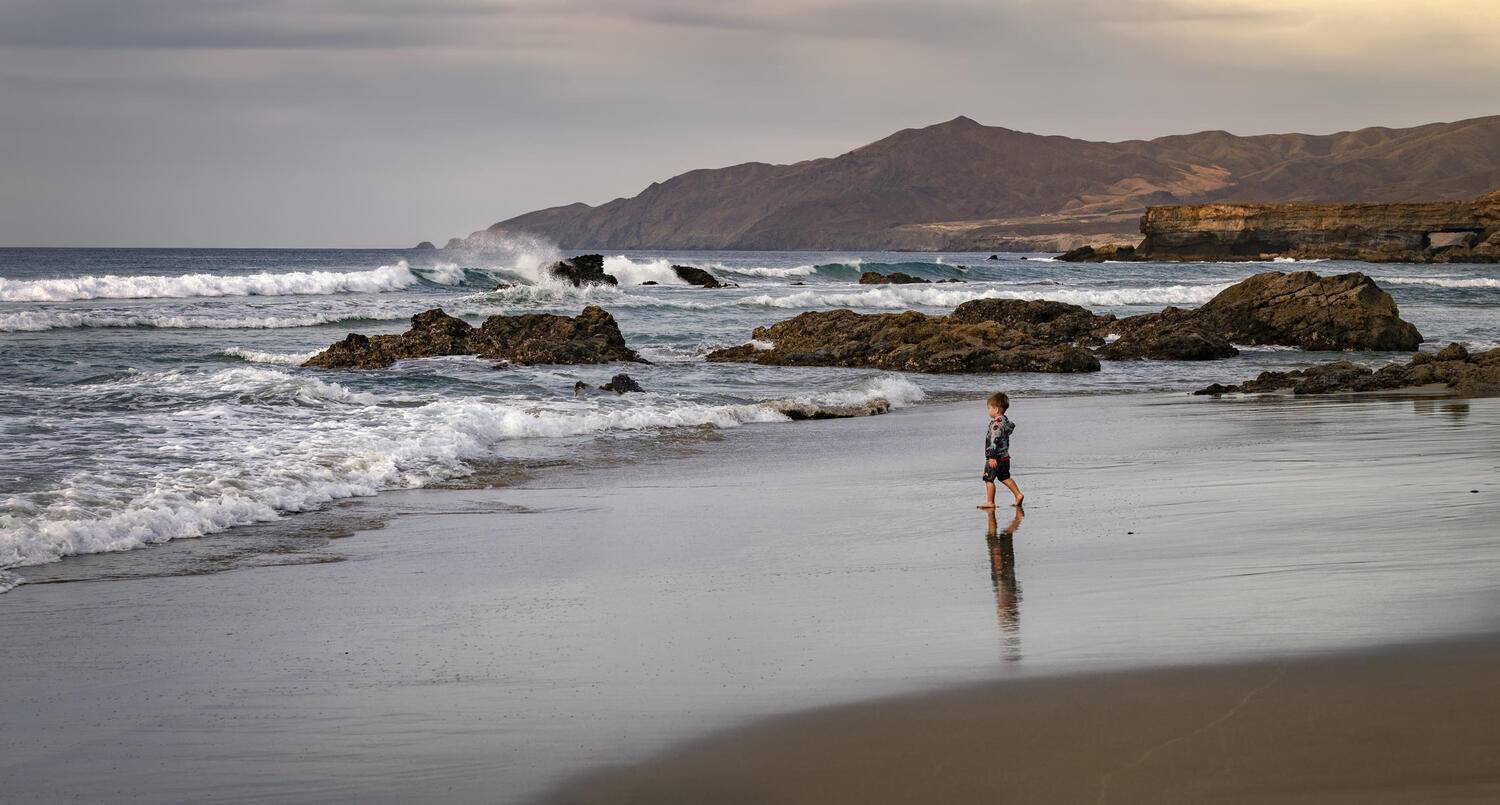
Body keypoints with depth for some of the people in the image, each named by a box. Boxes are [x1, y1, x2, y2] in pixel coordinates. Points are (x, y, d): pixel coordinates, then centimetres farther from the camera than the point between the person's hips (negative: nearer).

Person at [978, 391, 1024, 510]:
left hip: (996, 457, -10)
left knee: (989, 479, 0)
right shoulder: (1006, 421, 9)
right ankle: (1018, 494, 16)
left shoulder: (996, 423, -20)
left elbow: (994, 440, -25)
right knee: (1005, 477, 20)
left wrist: (992, 456, -27)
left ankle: (990, 502, 4)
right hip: (1005, 456, 10)